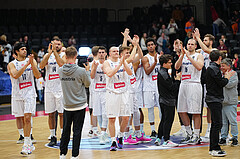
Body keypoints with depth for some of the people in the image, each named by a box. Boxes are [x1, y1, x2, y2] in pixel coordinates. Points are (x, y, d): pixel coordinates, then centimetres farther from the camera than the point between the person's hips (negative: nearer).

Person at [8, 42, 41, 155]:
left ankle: (26, 145, -13)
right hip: (17, 95, 2)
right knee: (21, 119, 8)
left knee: (27, 118, -13)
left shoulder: (31, 61, 3)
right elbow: (15, 75, -20)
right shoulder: (12, 64, -1)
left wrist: (32, 63, -18)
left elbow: (38, 76, -6)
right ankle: (29, 144, 21)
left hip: (29, 94, -1)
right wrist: (26, 64, -24)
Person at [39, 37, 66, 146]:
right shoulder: (47, 55, 8)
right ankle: (53, 137, 14)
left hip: (61, 88, -3)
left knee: (62, 113, 0)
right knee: (51, 114, 6)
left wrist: (55, 51, -21)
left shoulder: (63, 55, 0)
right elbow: (41, 66, -11)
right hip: (49, 88, 3)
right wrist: (50, 52, -19)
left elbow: (61, 63, -22)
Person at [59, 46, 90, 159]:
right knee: (77, 131, 2)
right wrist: (87, 71, 12)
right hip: (79, 105, -3)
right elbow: (88, 84, 0)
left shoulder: (60, 70, -4)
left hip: (67, 106, 3)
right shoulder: (81, 71, -16)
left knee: (66, 130, 14)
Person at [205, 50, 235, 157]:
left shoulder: (212, 68, 17)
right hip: (214, 100, -11)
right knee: (217, 124, -12)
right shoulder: (213, 69, -15)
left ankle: (212, 148, 16)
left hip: (214, 100, 11)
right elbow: (222, 83, -17)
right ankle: (215, 149, -12)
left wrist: (225, 76, 19)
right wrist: (227, 77, 0)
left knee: (215, 124, 12)